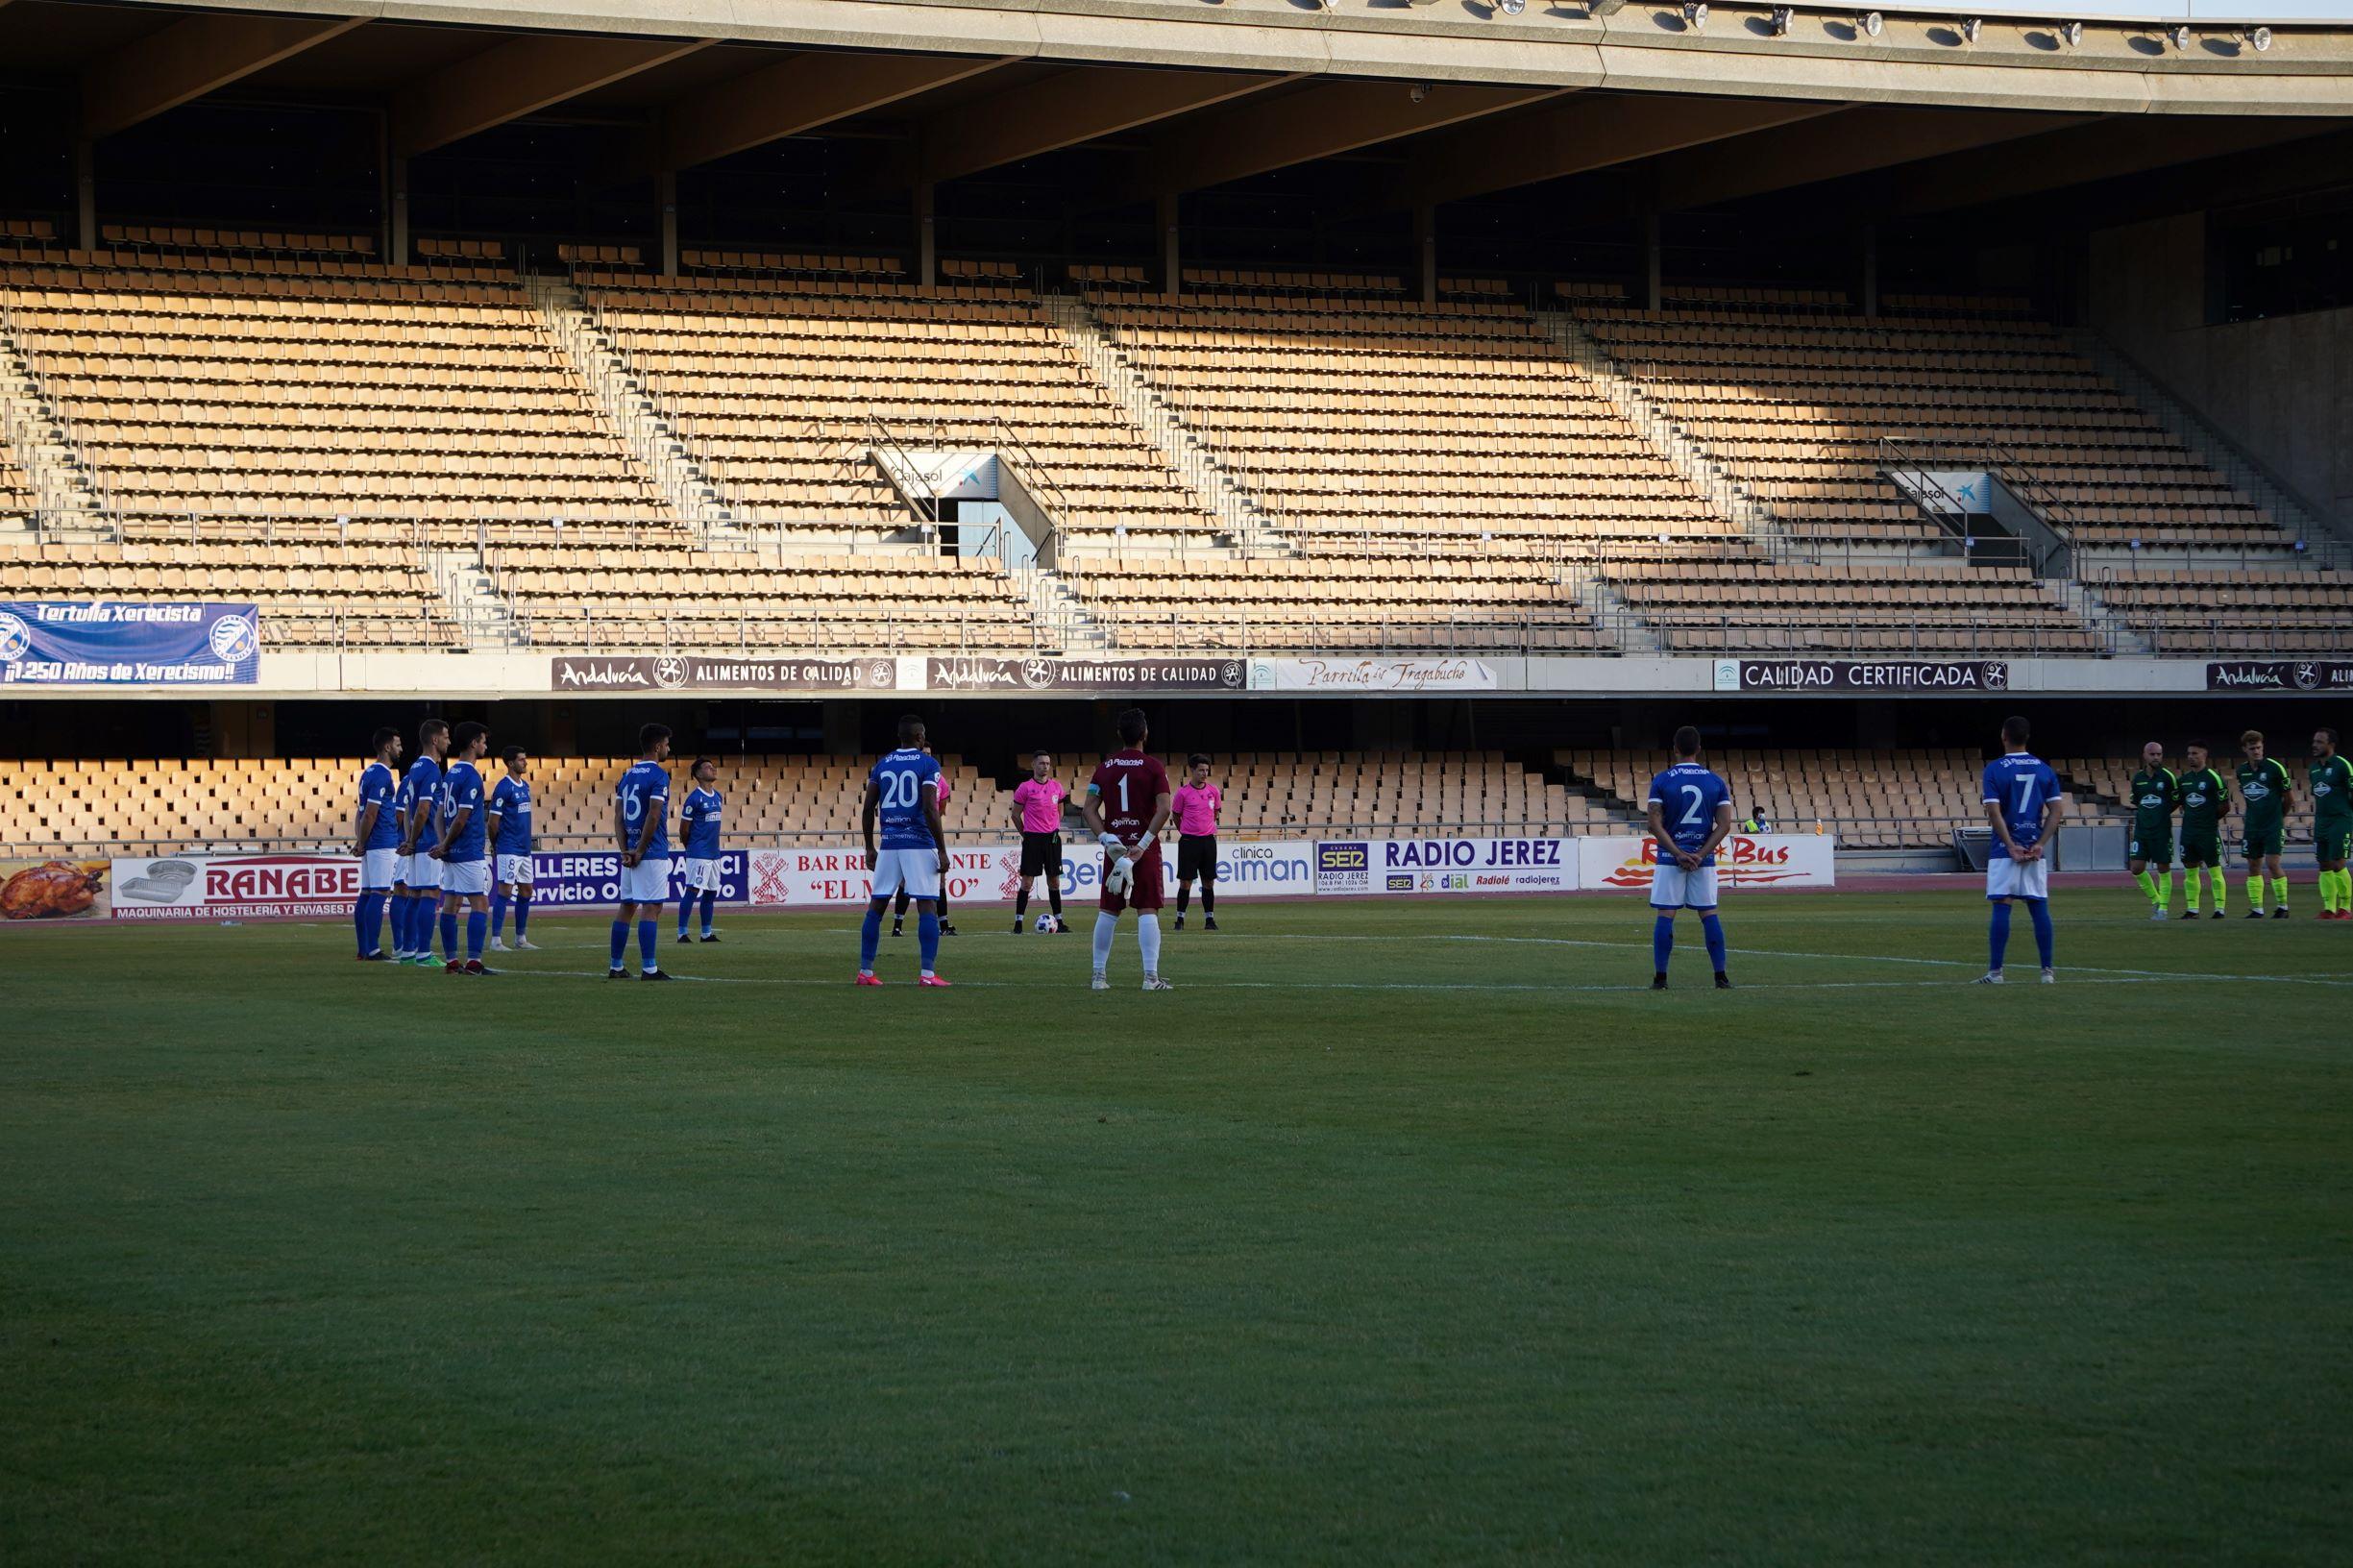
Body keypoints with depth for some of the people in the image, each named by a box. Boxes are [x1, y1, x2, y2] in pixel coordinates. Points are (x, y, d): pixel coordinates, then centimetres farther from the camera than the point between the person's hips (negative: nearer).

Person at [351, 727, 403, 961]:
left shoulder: (369, 773, 18)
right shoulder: (382, 775, -13)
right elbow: (370, 814, -17)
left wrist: (360, 842, 10)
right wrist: (362, 844, -10)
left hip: (371, 845, 10)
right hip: (384, 845, -10)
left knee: (366, 894, 8)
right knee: (379, 894, -9)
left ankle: (363, 950, 10)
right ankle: (373, 950, -12)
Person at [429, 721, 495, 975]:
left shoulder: (451, 773, 14)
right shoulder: (471, 776, -13)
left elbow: (442, 813, 12)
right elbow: (461, 818, -15)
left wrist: (443, 843, 2)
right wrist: (445, 846, -4)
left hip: (452, 851, 9)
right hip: (470, 852, -9)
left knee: (451, 903, 7)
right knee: (480, 903, -7)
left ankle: (452, 961, 9)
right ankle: (473, 961, -13)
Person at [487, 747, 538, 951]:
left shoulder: (525, 786, 14)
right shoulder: (504, 787, -13)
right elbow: (494, 820, -11)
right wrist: (495, 846, -2)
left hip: (525, 849, 9)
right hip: (509, 850, -9)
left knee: (526, 891, 11)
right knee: (505, 890, -9)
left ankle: (521, 939, 18)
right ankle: (495, 940, -7)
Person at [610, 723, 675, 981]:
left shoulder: (628, 775, 13)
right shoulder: (659, 776, -10)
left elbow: (618, 817, 9)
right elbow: (653, 816, -18)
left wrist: (625, 851, 3)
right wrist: (640, 851, -12)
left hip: (630, 853, 8)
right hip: (653, 853, -8)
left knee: (627, 907, 12)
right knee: (651, 908, -7)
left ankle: (616, 967, 15)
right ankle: (649, 968, -10)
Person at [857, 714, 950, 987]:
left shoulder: (882, 765, 10)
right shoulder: (928, 764, -4)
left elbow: (868, 809, 9)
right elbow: (930, 809, -13)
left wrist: (869, 848, 18)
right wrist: (942, 851, -9)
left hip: (889, 844, 5)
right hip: (920, 844, -4)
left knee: (876, 906, 8)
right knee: (927, 907, -4)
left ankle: (865, 971, 8)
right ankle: (928, 973, -11)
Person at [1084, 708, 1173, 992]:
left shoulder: (1105, 767, 7)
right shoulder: (1153, 767, -5)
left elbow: (1089, 809, 2)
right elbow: (1164, 808, -15)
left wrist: (1106, 840, -4)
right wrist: (1143, 844, -14)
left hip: (1114, 848, 3)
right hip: (1145, 849, -3)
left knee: (1107, 911, 10)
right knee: (1148, 910, -4)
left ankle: (1099, 975, 12)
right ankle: (1151, 976, -11)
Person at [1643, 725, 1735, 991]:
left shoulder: (1661, 781, -2)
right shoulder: (1716, 782, 3)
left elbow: (1655, 824, -8)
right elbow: (1724, 825, -2)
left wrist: (1678, 854, -8)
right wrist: (1700, 855, -6)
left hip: (1670, 859, -2)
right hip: (1704, 859, 2)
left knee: (1665, 916, 1)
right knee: (1709, 915, 6)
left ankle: (1660, 977, 0)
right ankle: (1721, 977, 4)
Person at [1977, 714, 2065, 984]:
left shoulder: (1995, 769, -5)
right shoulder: (2044, 769, 7)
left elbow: (1993, 812, -13)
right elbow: (2057, 810, 1)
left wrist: (2011, 846, -10)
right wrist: (2040, 844, -3)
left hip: (2004, 850, -3)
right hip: (2035, 850, 3)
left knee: (2001, 907, -2)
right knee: (2039, 908, 6)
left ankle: (1995, 971, -3)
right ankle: (2047, 970, 7)